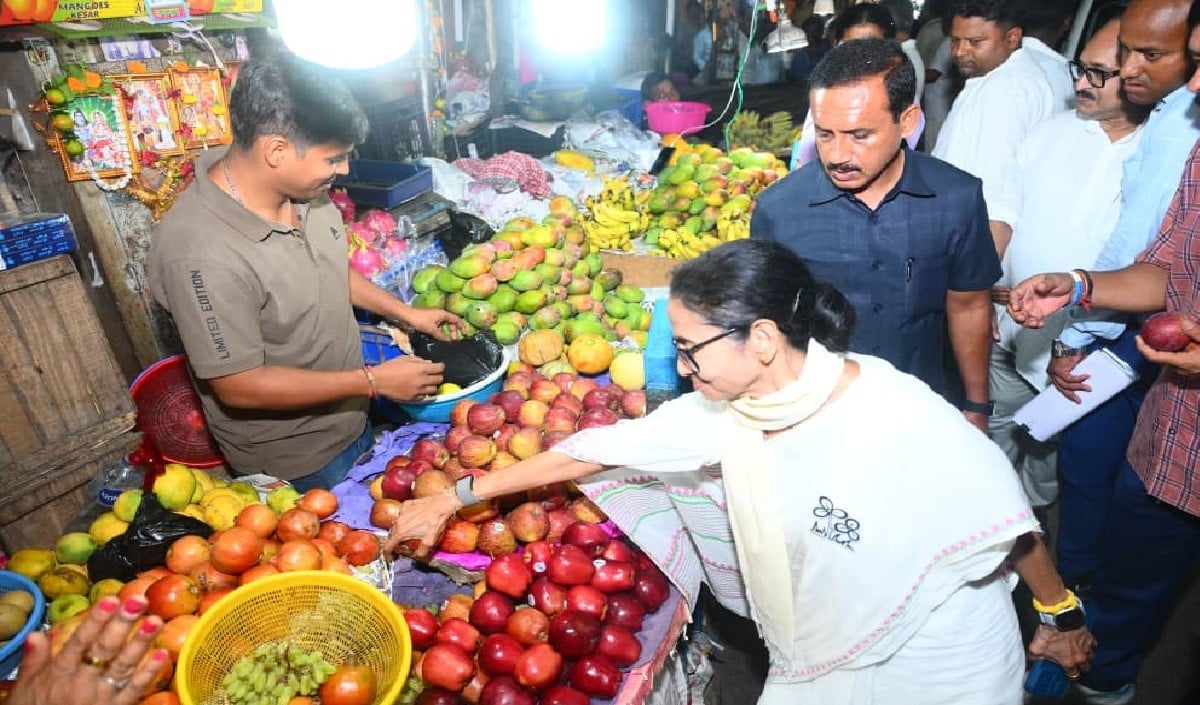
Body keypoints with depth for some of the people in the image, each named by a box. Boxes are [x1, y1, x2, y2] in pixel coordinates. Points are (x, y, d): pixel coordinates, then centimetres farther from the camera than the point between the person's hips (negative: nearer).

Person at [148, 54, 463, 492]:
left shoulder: (304, 189, -11)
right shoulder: (200, 251, -33)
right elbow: (239, 387, -27)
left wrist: (406, 313, 3)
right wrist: (374, 381, -25)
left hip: (349, 417, 7)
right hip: (291, 461, -7)